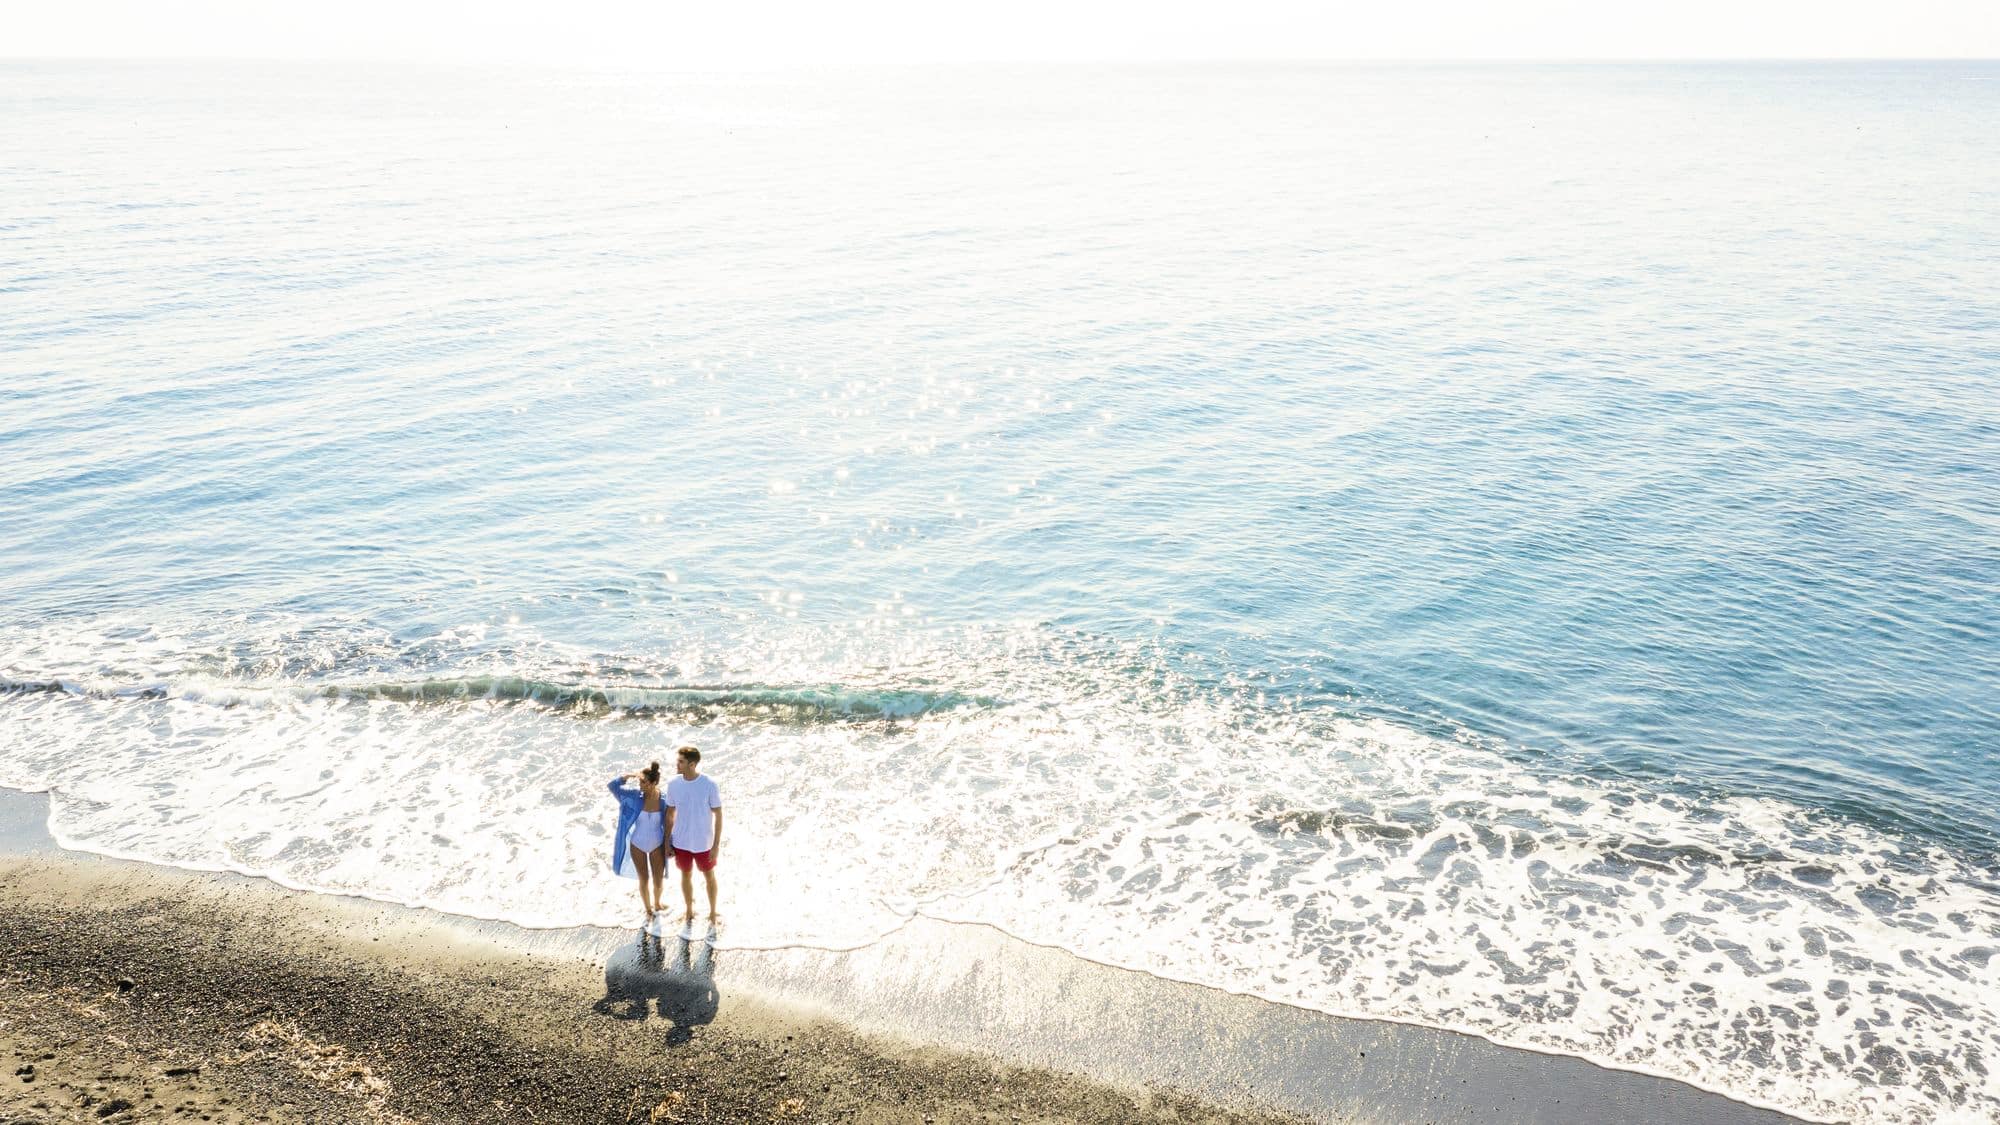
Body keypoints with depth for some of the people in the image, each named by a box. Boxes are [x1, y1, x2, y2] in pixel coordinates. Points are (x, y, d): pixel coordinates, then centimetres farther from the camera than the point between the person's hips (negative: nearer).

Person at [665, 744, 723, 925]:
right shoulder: (673, 784, -10)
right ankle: (690, 911, 41)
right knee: (686, 876, 19)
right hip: (681, 842, 3)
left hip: (703, 843, -2)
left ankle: (713, 912, 36)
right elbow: (670, 814, 3)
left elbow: (718, 815, -12)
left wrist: (716, 845, -12)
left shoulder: (709, 784, -20)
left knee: (709, 877, 16)